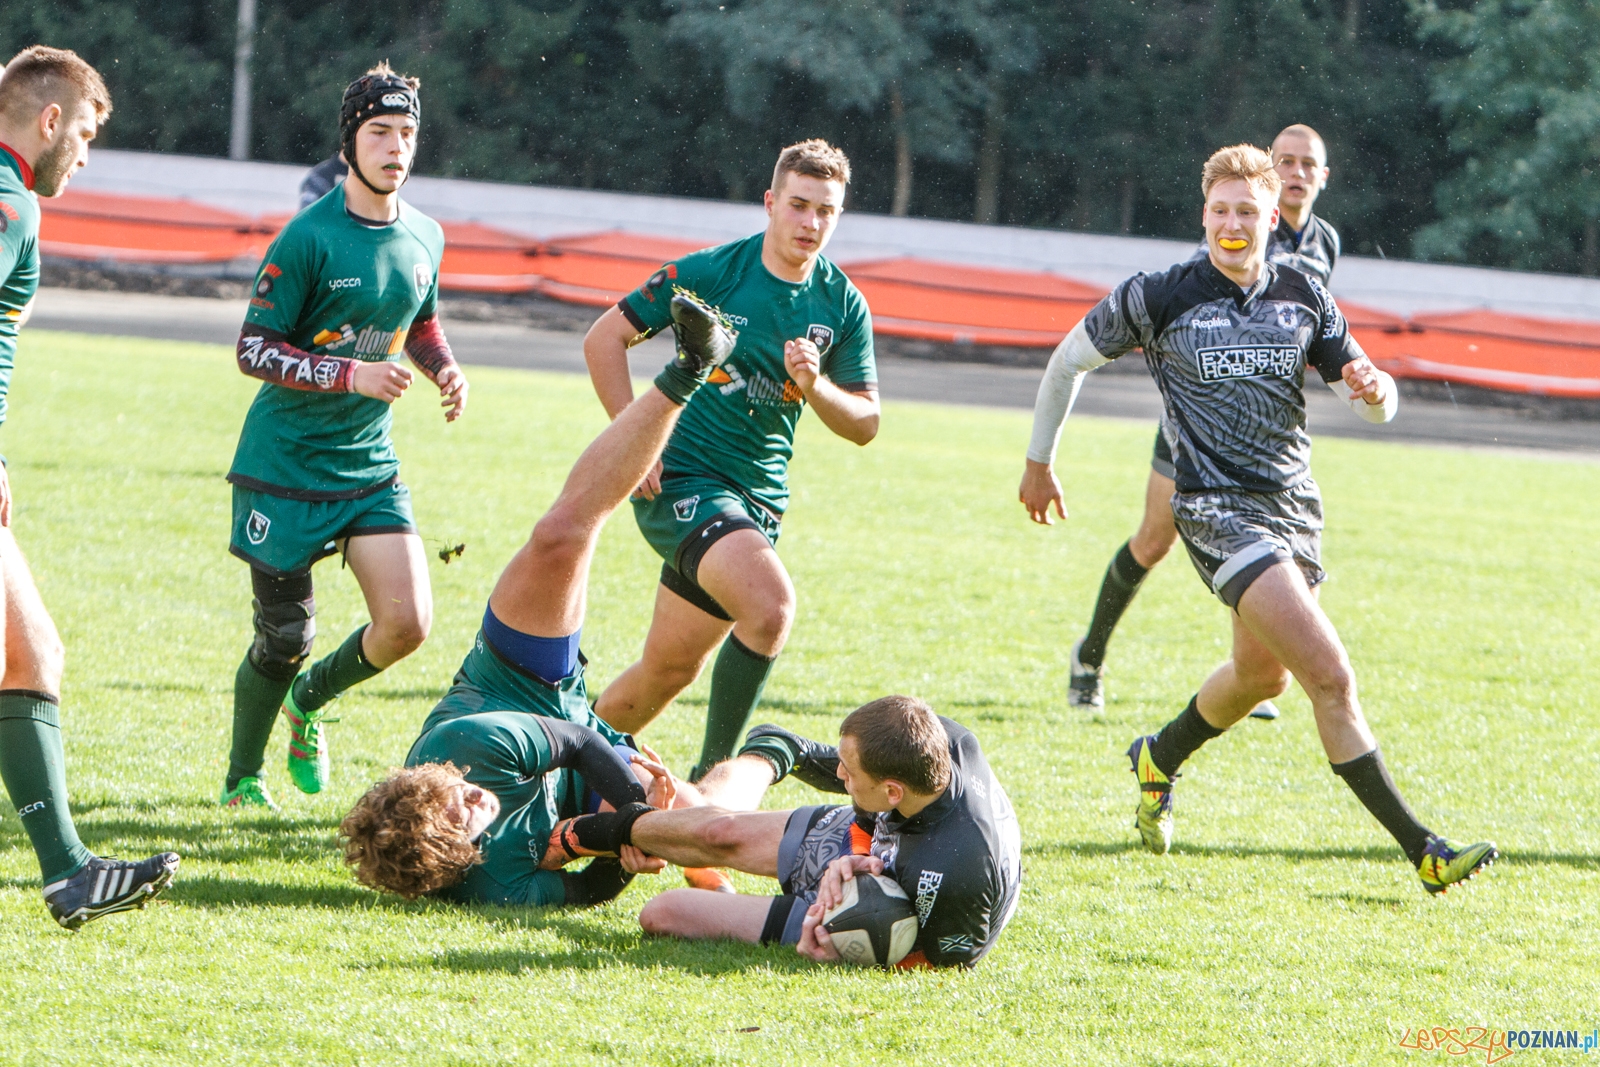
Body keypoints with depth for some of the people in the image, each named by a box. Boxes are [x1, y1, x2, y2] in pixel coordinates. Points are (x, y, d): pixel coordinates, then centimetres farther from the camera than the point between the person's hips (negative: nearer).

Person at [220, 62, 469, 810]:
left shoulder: (425, 237, 5)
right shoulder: (310, 237, -14)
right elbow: (253, 349, -14)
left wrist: (445, 368, 1)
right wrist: (351, 374, -24)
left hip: (370, 466, 5)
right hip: (284, 464, -5)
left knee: (407, 622, -9)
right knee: (285, 638, -1)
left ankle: (311, 699, 22)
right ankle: (242, 777, 25)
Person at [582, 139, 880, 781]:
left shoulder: (843, 306, 3)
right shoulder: (709, 273, -9)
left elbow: (864, 424, 6)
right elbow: (603, 338, -2)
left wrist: (814, 385, -15)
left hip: (760, 499, 6)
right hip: (681, 479, -6)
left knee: (671, 669, 13)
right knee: (771, 605, -29)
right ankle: (712, 776, -19)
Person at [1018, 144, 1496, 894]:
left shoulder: (1303, 298, 6)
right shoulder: (1159, 298, -5)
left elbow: (1370, 405, 7)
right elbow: (1070, 359, 9)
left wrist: (1376, 390, -17)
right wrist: (1039, 461, 15)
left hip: (1294, 503, 6)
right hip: (1218, 509, -6)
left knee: (1262, 674, 23)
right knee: (1330, 677, -17)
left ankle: (1160, 759, 53)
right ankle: (1420, 850, -18)